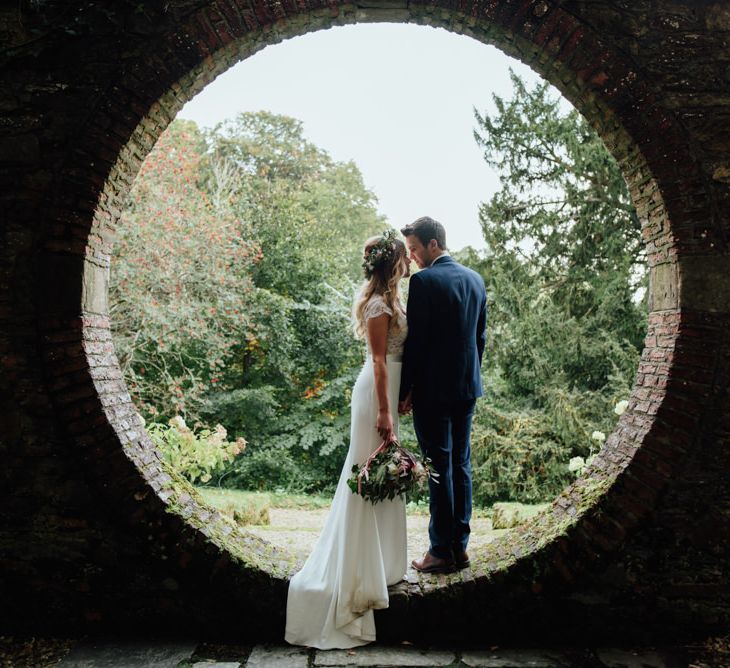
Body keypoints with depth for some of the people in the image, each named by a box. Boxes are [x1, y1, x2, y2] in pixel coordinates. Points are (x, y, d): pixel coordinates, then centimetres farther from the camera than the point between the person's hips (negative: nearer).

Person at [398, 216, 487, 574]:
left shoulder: (423, 281, -14)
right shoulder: (475, 279, 10)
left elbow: (415, 340, -16)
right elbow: (481, 336, 13)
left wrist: (404, 391, -10)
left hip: (432, 389, -7)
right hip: (467, 387, 7)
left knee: (440, 467, 0)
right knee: (461, 464, 13)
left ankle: (441, 552, 10)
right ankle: (459, 545, 23)